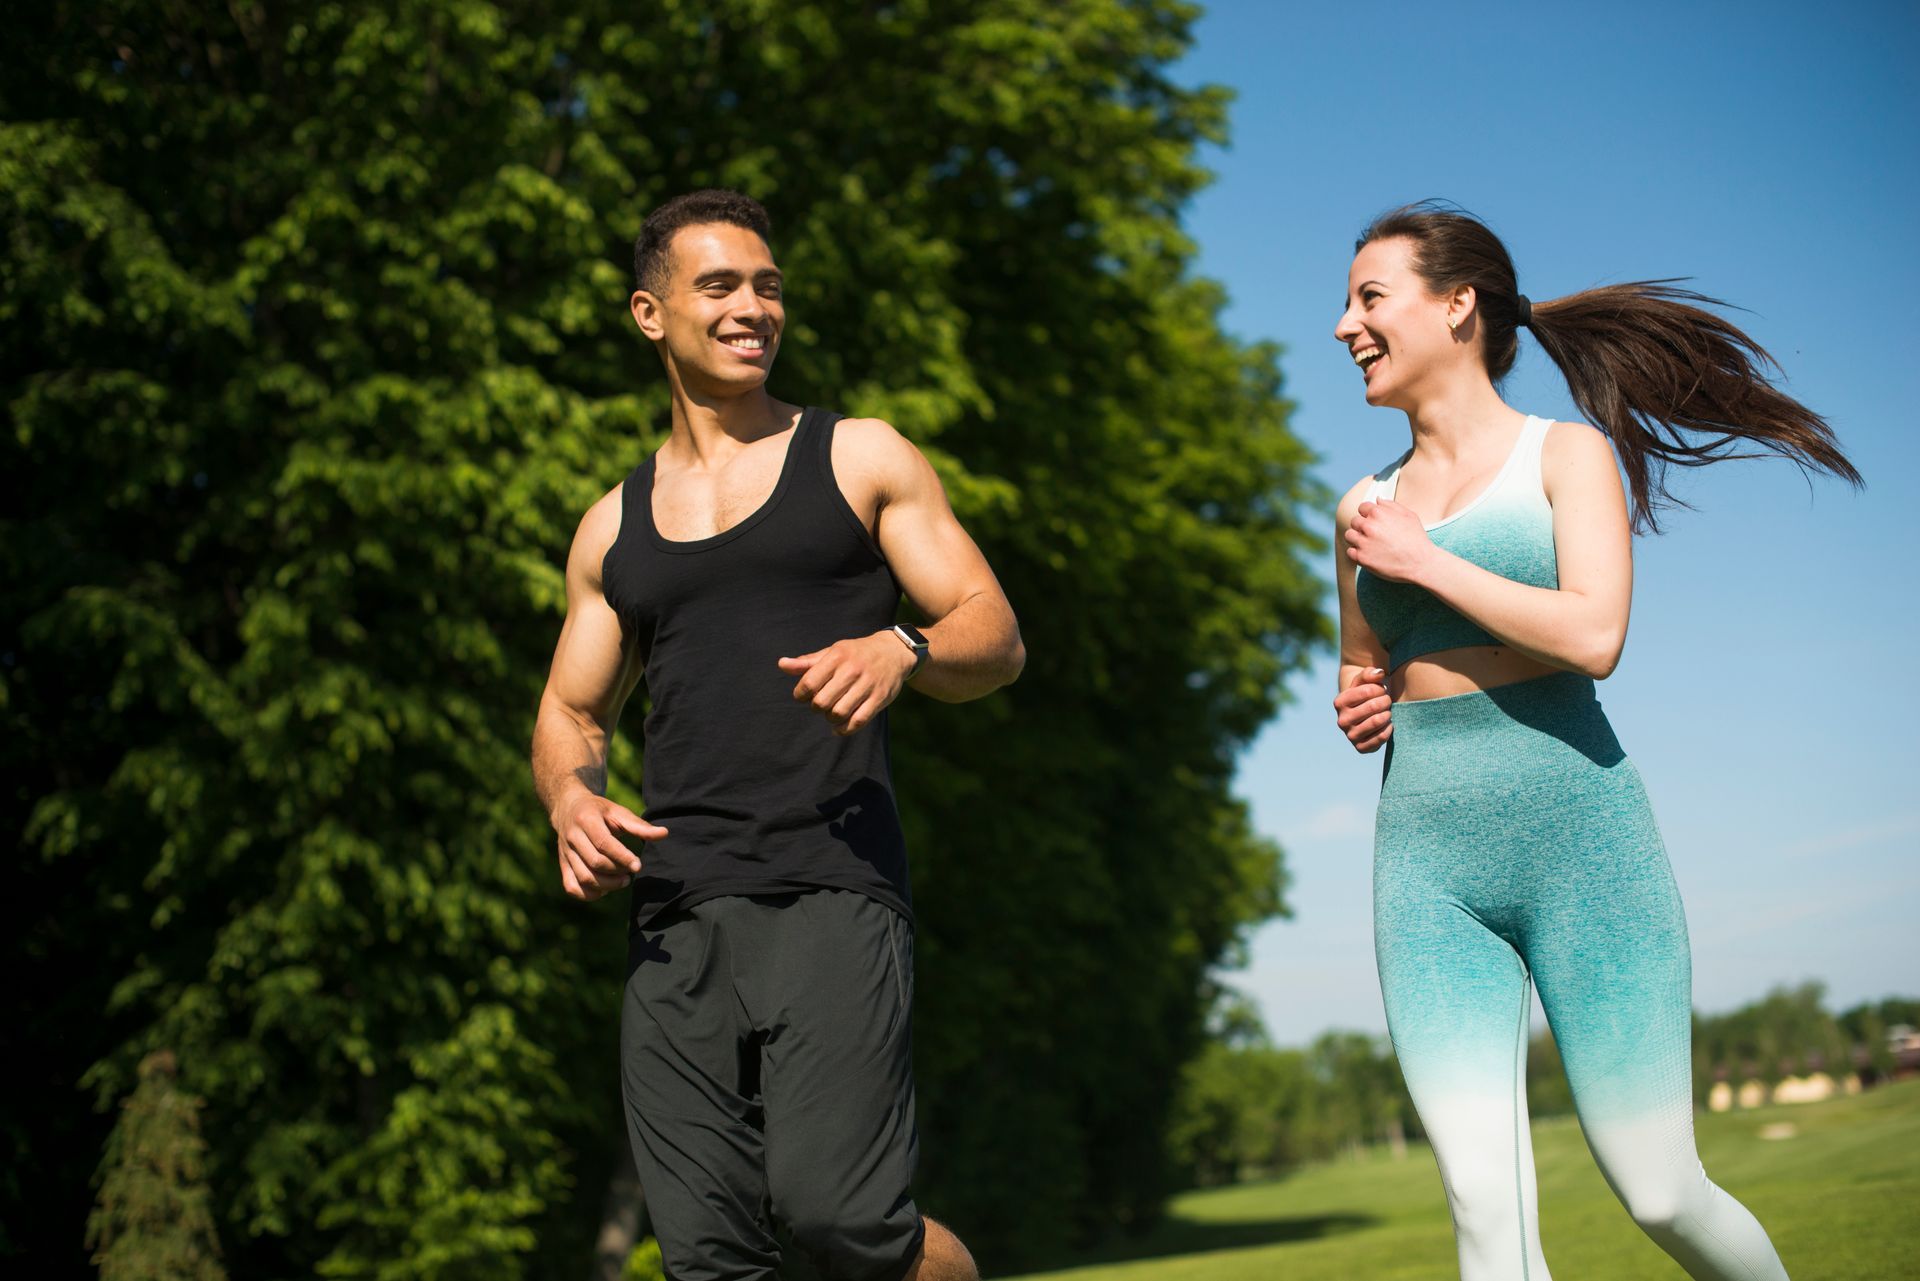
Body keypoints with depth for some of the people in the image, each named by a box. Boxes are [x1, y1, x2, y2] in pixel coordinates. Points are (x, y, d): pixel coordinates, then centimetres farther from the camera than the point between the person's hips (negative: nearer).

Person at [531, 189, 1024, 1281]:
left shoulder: (860, 459, 12)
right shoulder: (615, 528, 21)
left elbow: (996, 638, 7)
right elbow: (570, 716, 25)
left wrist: (901, 650, -16)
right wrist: (574, 799, 1)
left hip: (831, 894, -4)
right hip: (676, 922, 4)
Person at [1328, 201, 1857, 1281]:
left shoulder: (1566, 454, 3)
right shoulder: (1369, 506, 16)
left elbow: (1594, 636, -13)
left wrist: (1424, 560, -7)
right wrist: (1357, 709, 6)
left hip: (1578, 838, -4)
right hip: (1428, 866, 4)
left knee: (1661, 1195, -2)